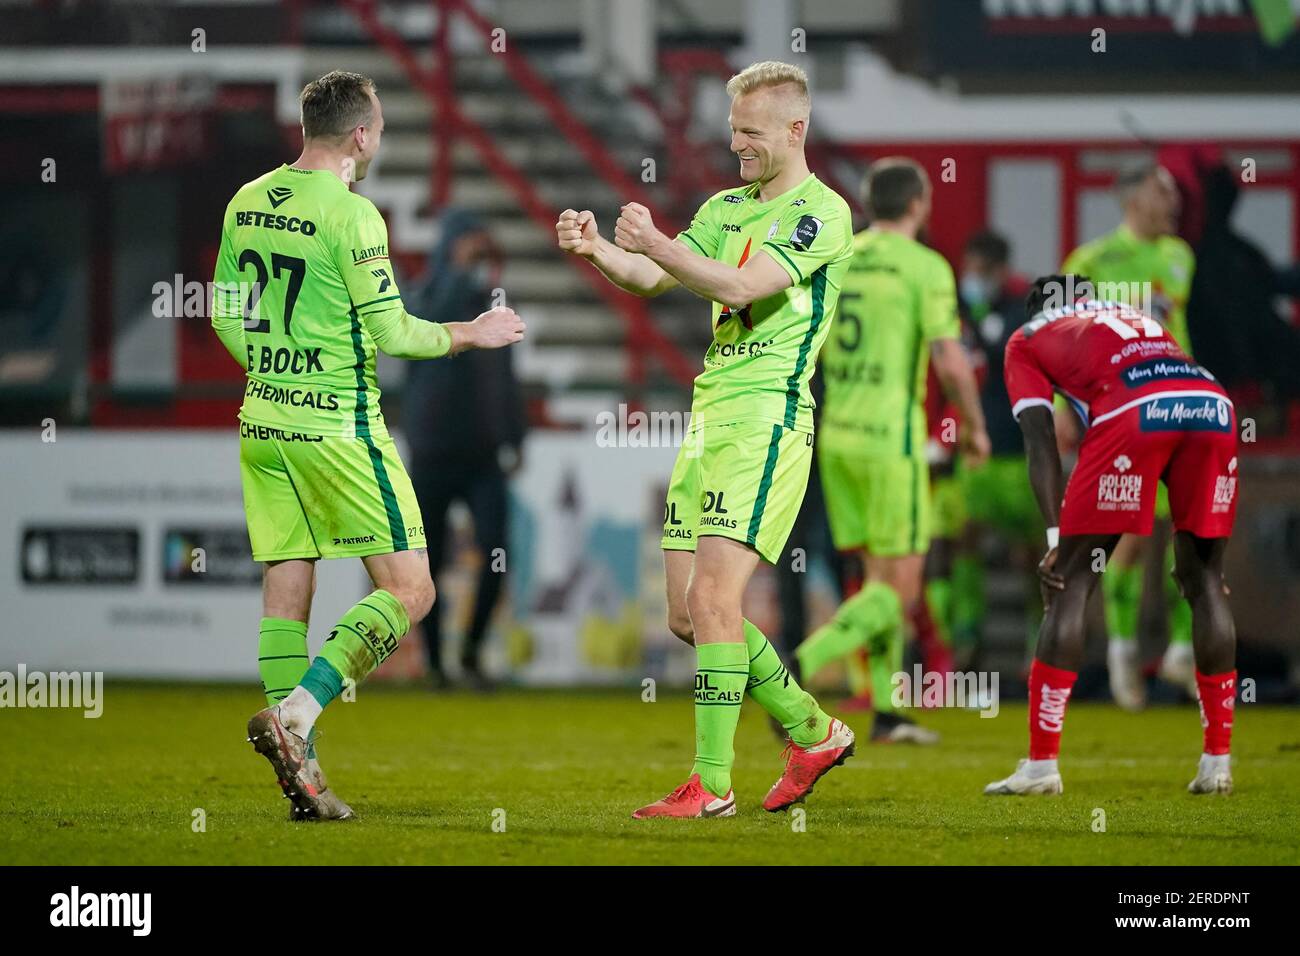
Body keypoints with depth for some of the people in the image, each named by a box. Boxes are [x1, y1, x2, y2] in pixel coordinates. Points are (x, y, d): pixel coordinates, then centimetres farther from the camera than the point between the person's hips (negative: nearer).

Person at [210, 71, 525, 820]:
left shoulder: (247, 203, 8)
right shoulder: (350, 214, -14)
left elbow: (226, 314, 16)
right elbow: (391, 331, -14)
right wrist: (472, 334, 1)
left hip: (264, 421, 8)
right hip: (338, 426, -8)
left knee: (287, 593, 8)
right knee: (408, 591, -1)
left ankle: (302, 776, 6)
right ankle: (294, 715, -16)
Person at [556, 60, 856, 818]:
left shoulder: (822, 212, -7)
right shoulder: (726, 208, 19)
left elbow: (743, 285, -19)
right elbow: (650, 279, 12)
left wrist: (657, 244, -27)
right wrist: (597, 250, -8)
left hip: (767, 420, -9)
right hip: (709, 419, 9)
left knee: (713, 597, -16)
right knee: (688, 614, 7)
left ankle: (712, 784, -13)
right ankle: (815, 732, 23)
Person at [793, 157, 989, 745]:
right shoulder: (926, 267, -10)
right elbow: (951, 363, -14)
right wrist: (976, 426, 2)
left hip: (837, 436, 7)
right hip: (892, 438, -7)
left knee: (882, 574, 16)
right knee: (899, 588, -3)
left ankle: (886, 712, 17)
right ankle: (798, 669, -21)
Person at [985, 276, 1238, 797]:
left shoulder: (1027, 339, 27)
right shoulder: (1141, 320, 40)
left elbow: (1040, 439, 11)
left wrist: (1055, 536, 4)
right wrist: (1189, 545, 36)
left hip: (1133, 411, -4)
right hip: (1214, 403, 4)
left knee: (1071, 582, 5)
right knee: (1206, 582, 17)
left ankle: (1041, 764, 3)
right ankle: (1217, 763, 17)